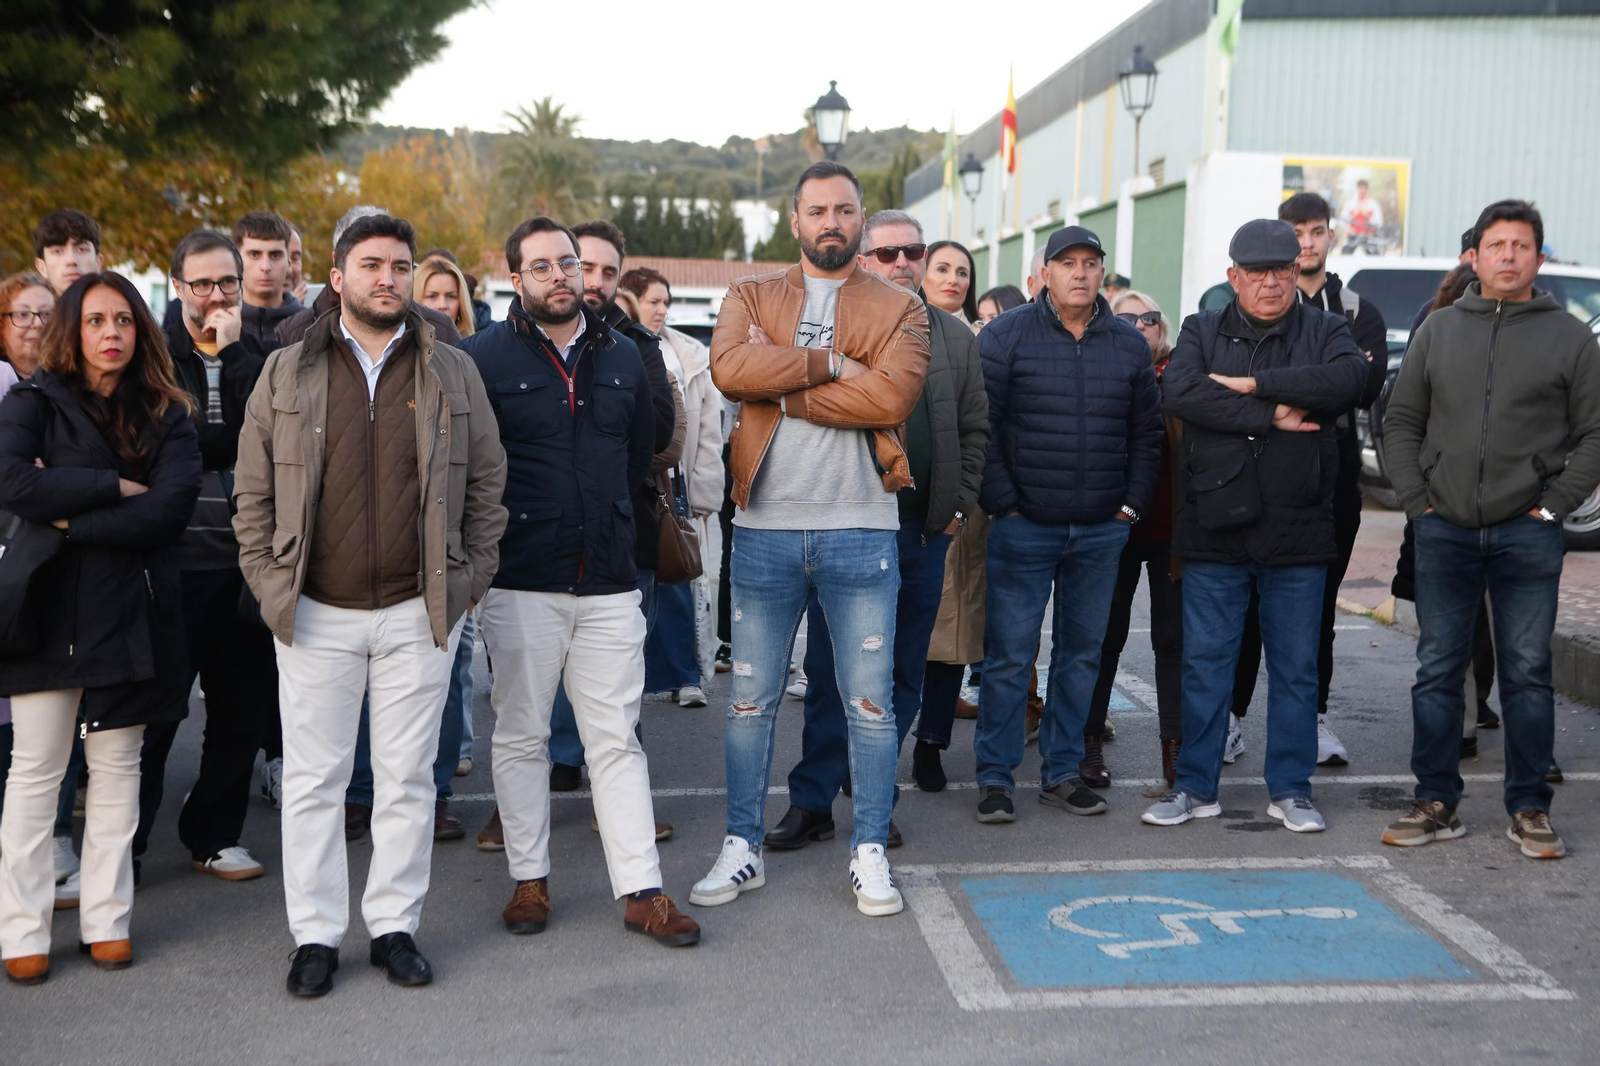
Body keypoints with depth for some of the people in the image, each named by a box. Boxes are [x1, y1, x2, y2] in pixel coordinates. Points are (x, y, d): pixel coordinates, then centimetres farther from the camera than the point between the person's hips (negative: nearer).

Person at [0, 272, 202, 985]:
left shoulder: (167, 414, 7)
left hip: (132, 612, 2)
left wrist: (72, 521, -13)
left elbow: (171, 507, -9)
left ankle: (108, 919, 17)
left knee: (117, 766, 8)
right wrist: (115, 486, -15)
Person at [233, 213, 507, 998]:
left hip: (419, 612, 0)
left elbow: (487, 483, 8)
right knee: (313, 778, 5)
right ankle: (316, 934, 17)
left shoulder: (453, 373, 6)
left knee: (408, 778, 7)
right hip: (315, 613, 0)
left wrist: (468, 580, 1)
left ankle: (395, 926, 20)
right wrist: (269, 583, 0)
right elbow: (252, 491, 7)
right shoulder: (287, 373, 5)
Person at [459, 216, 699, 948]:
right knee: (521, 735, 8)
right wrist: (502, 527, 3)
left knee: (617, 737, 4)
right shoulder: (484, 357, -2)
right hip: (520, 582, -3)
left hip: (609, 582, 3)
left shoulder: (621, 356, 11)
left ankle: (641, 891, 8)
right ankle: (529, 879, 20)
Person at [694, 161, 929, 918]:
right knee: (751, 698, 9)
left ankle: (870, 853, 18)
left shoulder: (900, 309, 5)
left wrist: (780, 387, -11)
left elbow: (892, 395, -15)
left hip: (860, 529, -1)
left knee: (870, 701, 4)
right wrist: (829, 363, -14)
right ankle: (742, 848, 22)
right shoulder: (751, 297, 9)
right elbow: (729, 368, -13)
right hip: (765, 528, 1)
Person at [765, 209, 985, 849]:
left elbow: (975, 427, 15)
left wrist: (958, 503, 7)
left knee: (903, 675, 9)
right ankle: (812, 801, 11)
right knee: (830, 672, 2)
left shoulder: (955, 337, 11)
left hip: (923, 531, 4)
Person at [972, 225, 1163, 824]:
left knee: (1082, 653, 10)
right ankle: (995, 777, 8)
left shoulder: (1129, 345, 10)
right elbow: (981, 427, -5)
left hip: (1102, 531, 4)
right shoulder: (1006, 336, -2)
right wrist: (1002, 504, -9)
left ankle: (1062, 773, 21)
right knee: (1009, 655, -2)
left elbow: (1147, 433, 14)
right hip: (1024, 527, -4)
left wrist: (1132, 505, 5)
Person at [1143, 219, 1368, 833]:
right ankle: (1196, 787, 17)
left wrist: (1254, 382, -18)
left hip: (1298, 532, 0)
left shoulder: (1326, 331, 7)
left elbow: (1349, 378, -16)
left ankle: (1291, 790, 21)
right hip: (1214, 529, 0)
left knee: (1295, 668, 9)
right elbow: (1180, 392, -13)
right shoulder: (1202, 331, 7)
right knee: (1205, 663, 6)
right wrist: (1272, 416, -17)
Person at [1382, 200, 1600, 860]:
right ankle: (1436, 804, 14)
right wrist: (1416, 501, 1)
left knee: (1527, 674, 3)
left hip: (1527, 534, -2)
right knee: (1437, 671, 5)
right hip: (1443, 532, 2)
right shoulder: (1439, 329, 10)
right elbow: (1401, 422, 11)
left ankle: (1529, 810, 14)